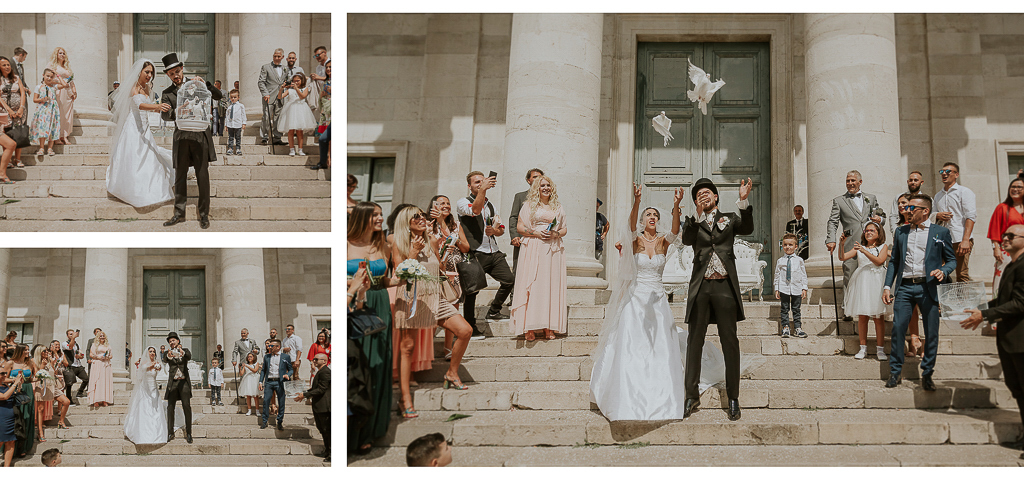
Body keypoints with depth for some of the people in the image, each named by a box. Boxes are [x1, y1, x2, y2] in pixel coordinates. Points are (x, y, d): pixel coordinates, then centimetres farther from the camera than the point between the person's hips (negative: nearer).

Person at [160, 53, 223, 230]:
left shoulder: (195, 85, 9)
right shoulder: (167, 93, 8)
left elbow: (219, 96, 3)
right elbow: (164, 115, -7)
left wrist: (204, 83, -11)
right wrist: (176, 112, -28)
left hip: (200, 136, -1)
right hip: (181, 138, 1)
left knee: (202, 176, -1)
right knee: (180, 177, 5)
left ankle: (204, 214, 5)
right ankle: (179, 213, 13)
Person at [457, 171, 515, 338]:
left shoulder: (490, 206, 22)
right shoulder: (463, 202, 1)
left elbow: (501, 228, 26)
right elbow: (475, 210, -22)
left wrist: (495, 230, 2)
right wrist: (483, 189, -29)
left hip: (494, 253, 6)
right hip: (475, 254, -6)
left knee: (509, 280, -6)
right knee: (471, 290, -8)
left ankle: (494, 311, 15)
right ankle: (471, 328, -3)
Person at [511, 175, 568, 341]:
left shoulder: (557, 207, 16)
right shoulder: (529, 205, 8)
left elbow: (564, 228, 16)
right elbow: (519, 227, 4)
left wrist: (557, 234, -5)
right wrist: (536, 233, -10)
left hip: (553, 250, 3)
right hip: (533, 250, -3)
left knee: (551, 286, -2)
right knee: (532, 285, -9)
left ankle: (548, 327, 0)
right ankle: (530, 328, -10)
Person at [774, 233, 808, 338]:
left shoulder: (799, 260, 4)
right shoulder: (780, 261, 4)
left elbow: (804, 275, 7)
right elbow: (777, 276, 8)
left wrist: (804, 288, 3)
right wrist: (776, 289, 5)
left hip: (796, 289, 0)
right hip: (784, 289, 0)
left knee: (796, 309, 6)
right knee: (785, 309, 3)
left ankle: (797, 328, 12)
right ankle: (785, 328, 9)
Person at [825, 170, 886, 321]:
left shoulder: (871, 198, 19)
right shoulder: (839, 201, 11)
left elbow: (881, 217, 24)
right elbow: (833, 222, 3)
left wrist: (880, 219, -1)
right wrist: (831, 240, -13)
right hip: (850, 245, -2)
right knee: (849, 277, -7)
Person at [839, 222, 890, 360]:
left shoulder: (883, 247, 7)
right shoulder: (859, 247, 14)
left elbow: (879, 261, -11)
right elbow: (842, 257, 6)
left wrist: (864, 251, -21)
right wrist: (841, 245, -12)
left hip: (876, 282, -2)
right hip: (862, 282, 2)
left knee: (878, 316, -4)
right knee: (862, 316, 1)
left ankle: (880, 349, 1)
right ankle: (863, 348, 8)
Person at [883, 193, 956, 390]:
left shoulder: (941, 232, 5)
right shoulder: (901, 232, 13)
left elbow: (952, 259, 8)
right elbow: (894, 261, 17)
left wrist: (943, 271, -13)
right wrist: (887, 286, 8)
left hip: (928, 287, -2)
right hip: (904, 287, 2)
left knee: (931, 333, 0)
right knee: (897, 328, -5)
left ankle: (927, 375, 12)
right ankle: (895, 373, 5)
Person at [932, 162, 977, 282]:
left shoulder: (965, 192, 3)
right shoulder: (938, 196, 22)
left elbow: (970, 217, -7)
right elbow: (932, 217, 29)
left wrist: (965, 240, -19)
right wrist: (937, 216, 3)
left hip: (960, 240, -6)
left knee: (962, 275, -9)